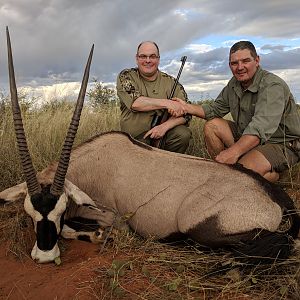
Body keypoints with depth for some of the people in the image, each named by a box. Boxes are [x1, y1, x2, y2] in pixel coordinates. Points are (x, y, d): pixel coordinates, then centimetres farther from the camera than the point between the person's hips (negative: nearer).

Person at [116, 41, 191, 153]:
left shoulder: (170, 82, 5)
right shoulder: (126, 76, 1)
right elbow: (134, 102, -17)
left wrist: (165, 126, -20)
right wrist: (167, 103, -20)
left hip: (162, 135, 2)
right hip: (135, 139, -2)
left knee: (183, 133, -24)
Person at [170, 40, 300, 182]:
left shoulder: (272, 85, -23)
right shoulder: (234, 84, 4)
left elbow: (262, 127, -36)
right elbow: (215, 109, 12)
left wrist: (234, 151, -47)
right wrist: (186, 107, -4)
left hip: (281, 144, -8)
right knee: (211, 125, -5)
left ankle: (273, 175, -1)